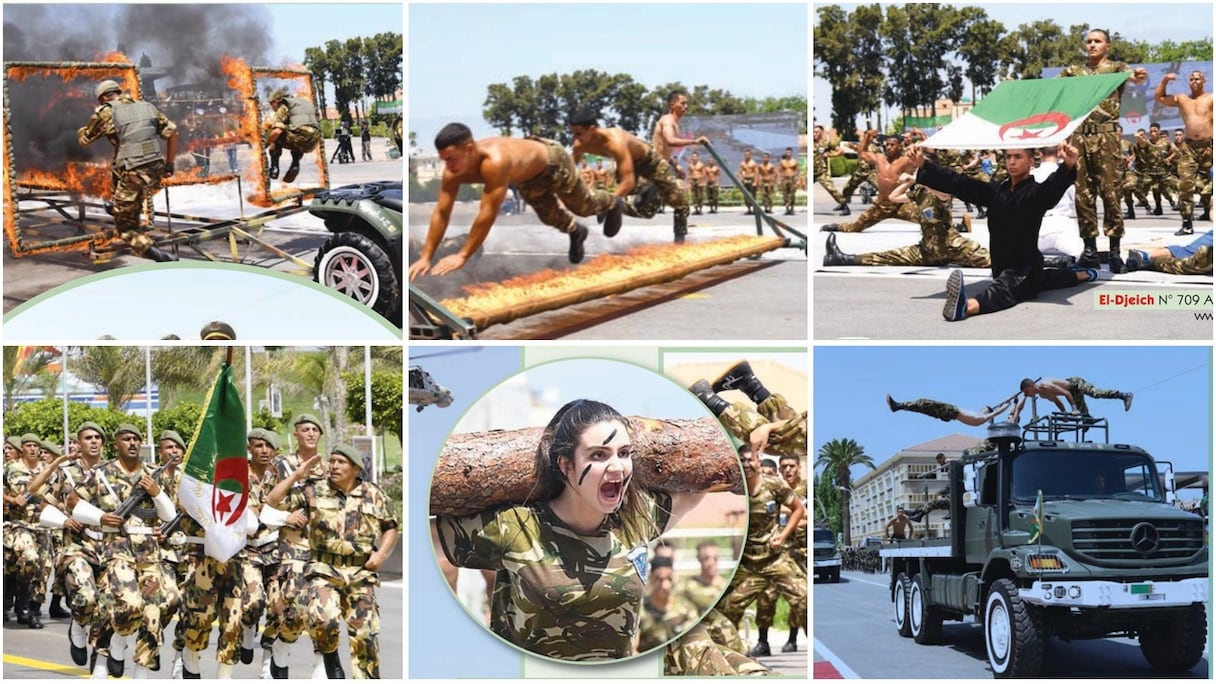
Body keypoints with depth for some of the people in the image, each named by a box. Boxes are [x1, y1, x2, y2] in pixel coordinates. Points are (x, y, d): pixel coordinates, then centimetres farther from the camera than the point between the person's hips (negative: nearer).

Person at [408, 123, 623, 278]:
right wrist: (425, 257, -31)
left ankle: (612, 204, 55)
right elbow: (441, 213, -25)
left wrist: (462, 256, -47)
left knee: (583, 205, 20)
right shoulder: (454, 171, -31)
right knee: (548, 216, 23)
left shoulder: (495, 162, -53)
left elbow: (488, 214, -51)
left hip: (553, 161, -5)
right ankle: (575, 232, 55)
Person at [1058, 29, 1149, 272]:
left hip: (1106, 136, -4)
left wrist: (1141, 77, -38)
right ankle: (1089, 248, 6)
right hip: (1078, 136, 4)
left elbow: (1135, 78, -13)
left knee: (1109, 191, -6)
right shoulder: (1073, 71, 17)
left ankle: (1114, 249, -4)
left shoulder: (1116, 67, 6)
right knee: (1083, 193, 2)